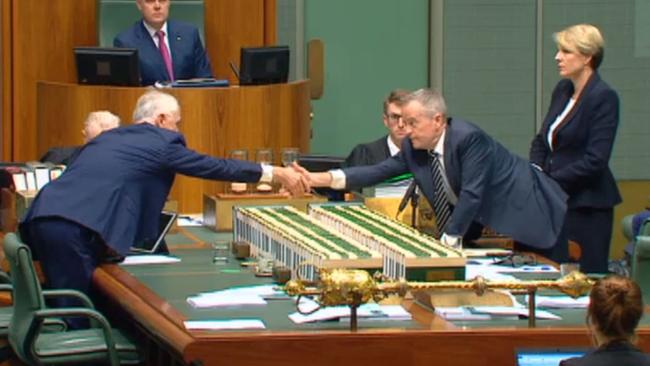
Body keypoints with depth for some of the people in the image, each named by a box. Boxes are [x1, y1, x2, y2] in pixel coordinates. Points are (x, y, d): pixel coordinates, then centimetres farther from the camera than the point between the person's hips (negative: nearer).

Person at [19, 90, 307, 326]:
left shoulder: (107, 138, 28)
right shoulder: (161, 142, 8)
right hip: (73, 227, -8)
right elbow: (216, 167, 12)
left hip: (41, 217, 8)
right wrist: (275, 174, 21)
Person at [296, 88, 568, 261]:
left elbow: (471, 195, -30)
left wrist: (448, 242, -27)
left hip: (524, 214, -7)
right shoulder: (413, 149, -5)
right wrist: (323, 179, -17)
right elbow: (379, 172, -6)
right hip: (483, 222, 8)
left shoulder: (469, 139, -28)